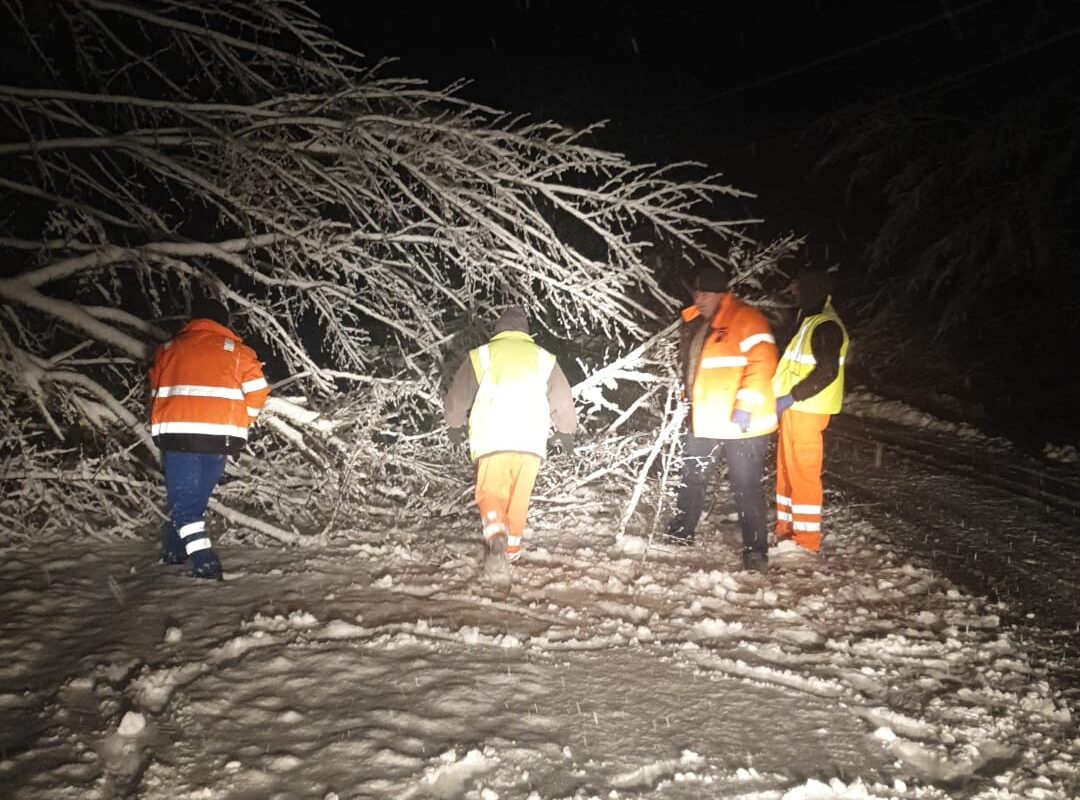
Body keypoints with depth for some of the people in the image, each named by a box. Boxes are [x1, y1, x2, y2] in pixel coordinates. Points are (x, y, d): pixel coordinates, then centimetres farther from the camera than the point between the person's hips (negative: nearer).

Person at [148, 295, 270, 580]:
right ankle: (175, 551, 29)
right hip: (219, 438, 0)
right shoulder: (237, 351, 4)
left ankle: (204, 562, -11)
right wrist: (238, 424, 10)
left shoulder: (168, 349, 11)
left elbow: (156, 393, 14)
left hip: (176, 435, 0)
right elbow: (258, 391, -2)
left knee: (182, 499, 3)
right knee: (196, 497, 18)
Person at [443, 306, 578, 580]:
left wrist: (455, 424, 34)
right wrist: (566, 431, 34)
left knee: (491, 494, 3)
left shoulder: (481, 355, 9)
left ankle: (496, 539, -23)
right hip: (531, 440, 2)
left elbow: (457, 396, 16)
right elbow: (563, 400, 17)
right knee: (519, 498, 17)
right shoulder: (543, 358, 13)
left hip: (491, 439, -2)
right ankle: (511, 549, 24)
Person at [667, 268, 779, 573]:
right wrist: (688, 397, 20)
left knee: (746, 488, -3)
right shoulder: (694, 323, 12)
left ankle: (756, 551, 6)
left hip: (741, 422, -8)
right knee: (692, 479, 18)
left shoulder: (745, 319, -12)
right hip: (705, 420, 8)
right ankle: (680, 534, 34)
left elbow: (762, 361, -21)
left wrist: (745, 404, -26)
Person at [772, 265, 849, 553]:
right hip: (794, 408, 10)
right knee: (787, 469, 14)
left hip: (806, 410, -10)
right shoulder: (810, 321, 18)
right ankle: (786, 530, 23)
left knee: (803, 471, -5)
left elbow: (827, 372, -22)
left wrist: (790, 397, -21)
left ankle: (807, 540, 2)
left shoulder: (826, 326, -14)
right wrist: (786, 399, 16)